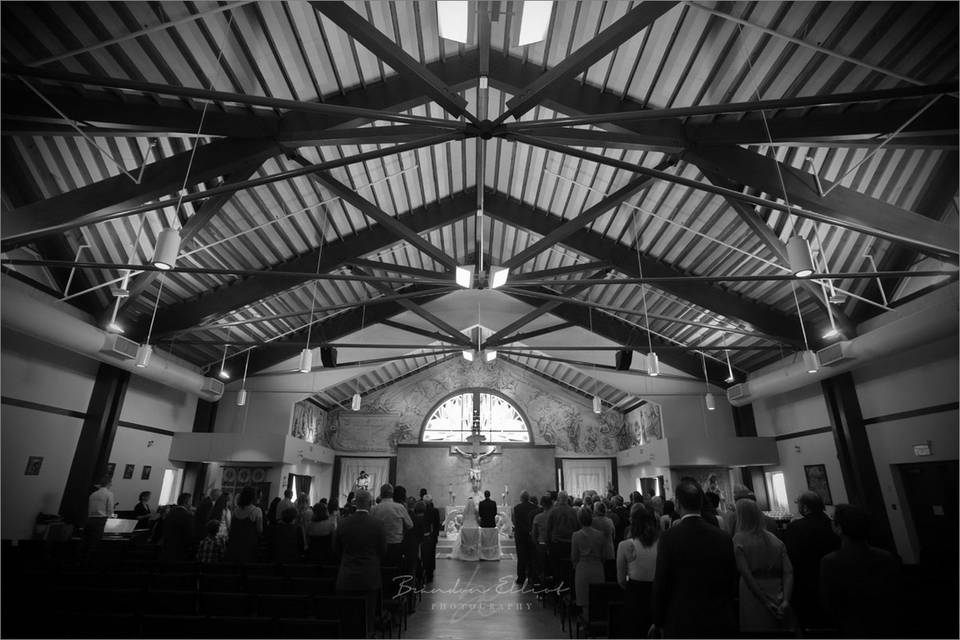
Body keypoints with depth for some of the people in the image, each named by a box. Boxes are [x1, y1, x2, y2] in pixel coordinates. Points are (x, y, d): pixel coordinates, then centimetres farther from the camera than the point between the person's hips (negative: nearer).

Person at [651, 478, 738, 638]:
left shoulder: (669, 537, -16)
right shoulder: (723, 537, -5)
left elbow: (661, 584, -11)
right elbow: (732, 583, 4)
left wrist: (658, 622, 3)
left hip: (682, 624, -3)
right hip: (720, 624, 3)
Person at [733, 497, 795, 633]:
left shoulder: (739, 539, -9)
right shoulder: (774, 539, 5)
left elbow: (747, 575, -14)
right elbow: (788, 572, -2)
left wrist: (767, 602, -8)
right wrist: (785, 600, -7)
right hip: (778, 596, 5)